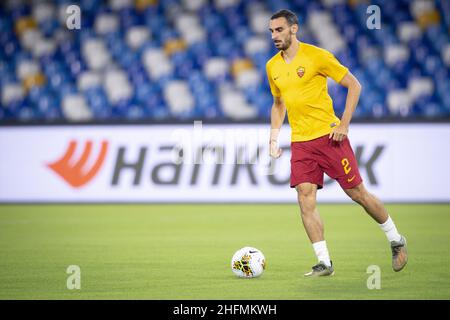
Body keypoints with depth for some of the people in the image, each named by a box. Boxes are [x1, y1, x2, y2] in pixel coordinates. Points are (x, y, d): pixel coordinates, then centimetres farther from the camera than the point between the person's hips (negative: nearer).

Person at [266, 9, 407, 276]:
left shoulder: (316, 56, -9)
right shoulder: (273, 67, 9)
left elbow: (354, 85, -5)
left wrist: (344, 124, -11)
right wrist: (274, 136, 12)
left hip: (328, 136, -5)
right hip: (300, 142, 5)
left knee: (358, 193, 0)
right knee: (305, 199, -9)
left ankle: (396, 240, 21)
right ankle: (324, 263, -4)